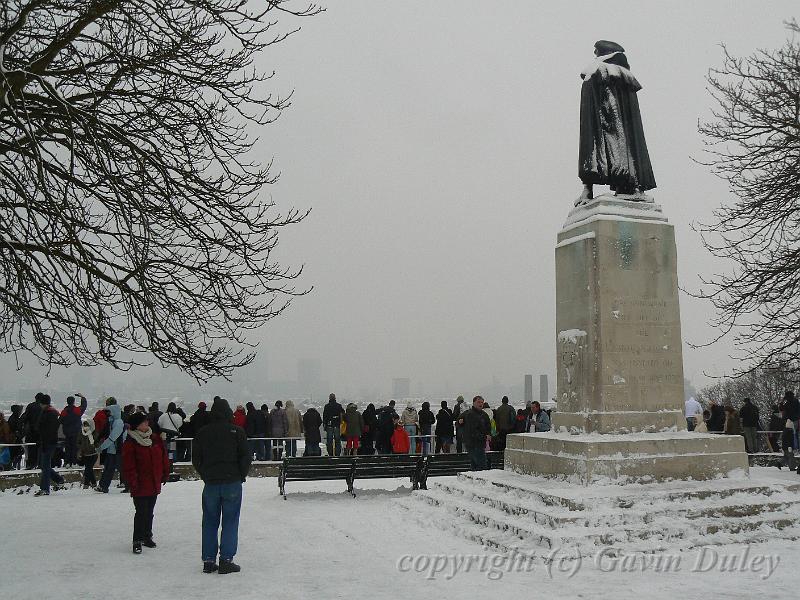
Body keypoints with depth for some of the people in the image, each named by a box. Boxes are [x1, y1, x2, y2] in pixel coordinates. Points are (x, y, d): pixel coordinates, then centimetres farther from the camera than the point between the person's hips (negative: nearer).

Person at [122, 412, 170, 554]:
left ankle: (147, 536, 30)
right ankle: (137, 541, 5)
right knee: (141, 513, -5)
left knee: (149, 511, 17)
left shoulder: (156, 439, 6)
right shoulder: (130, 443, -12)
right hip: (140, 486, -6)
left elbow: (163, 457, 14)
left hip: (154, 484, 6)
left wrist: (165, 474, 13)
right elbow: (129, 466, -13)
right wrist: (133, 483, -17)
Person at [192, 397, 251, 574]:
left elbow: (195, 459, 7)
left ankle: (209, 560, 13)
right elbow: (245, 457, -6)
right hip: (232, 483, -3)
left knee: (210, 522, 12)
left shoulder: (202, 433, 3)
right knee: (230, 522, 3)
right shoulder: (237, 431, -6)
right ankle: (226, 560, 0)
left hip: (210, 484, 3)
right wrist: (242, 475, 8)